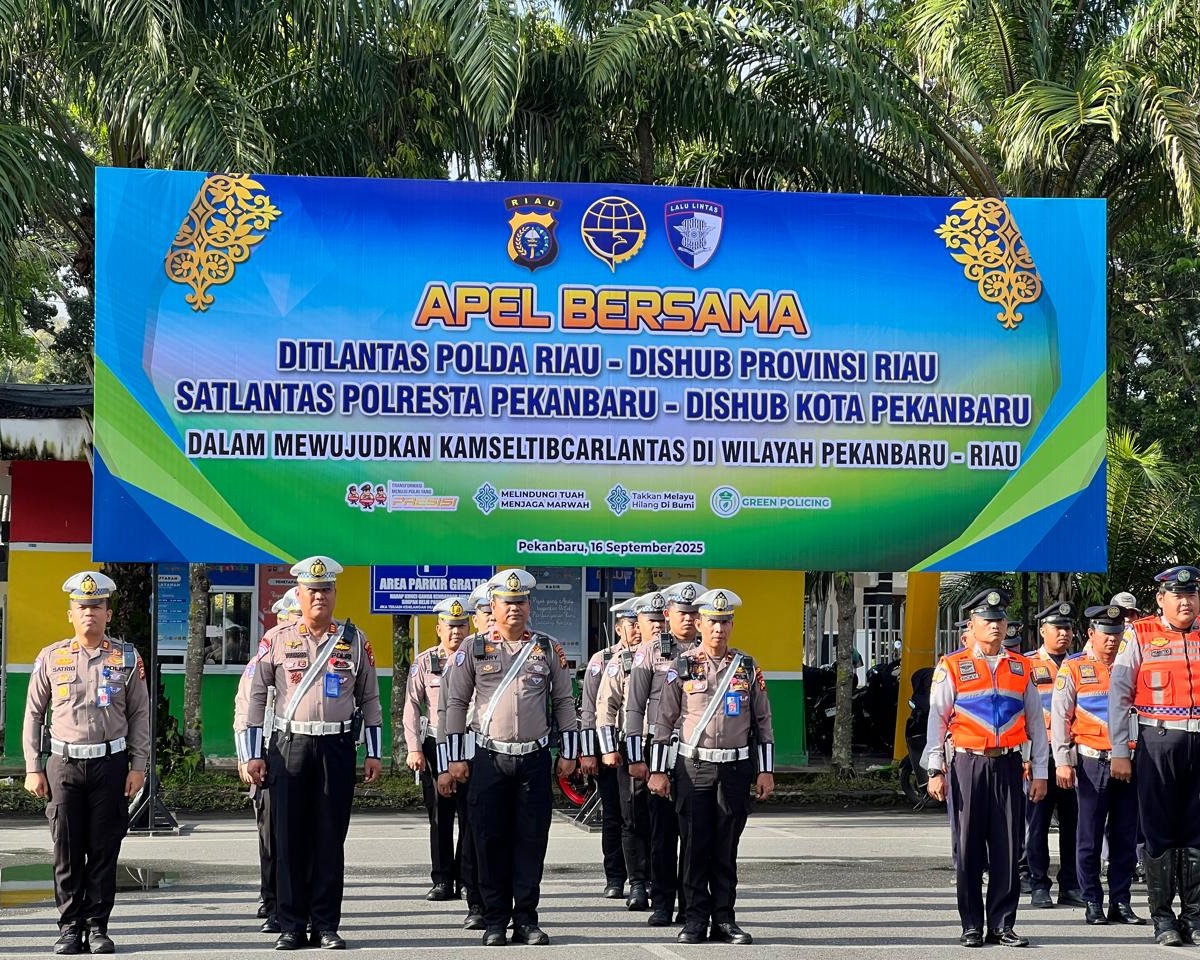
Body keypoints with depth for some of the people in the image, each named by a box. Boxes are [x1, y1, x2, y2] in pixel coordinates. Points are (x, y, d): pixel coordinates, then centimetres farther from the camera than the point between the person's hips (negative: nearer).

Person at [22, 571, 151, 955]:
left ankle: (97, 927, 11)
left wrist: (138, 766, 0)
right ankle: (70, 927, 10)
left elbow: (140, 715, 6)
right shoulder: (51, 658, 4)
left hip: (111, 765, 0)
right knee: (66, 852, 2)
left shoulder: (126, 658, 4)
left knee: (104, 852, 3)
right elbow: (33, 715, 8)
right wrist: (32, 769, 2)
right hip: (64, 765, 0)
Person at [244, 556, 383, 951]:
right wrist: (253, 754, 2)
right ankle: (291, 926, 8)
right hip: (289, 747, 0)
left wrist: (374, 753, 5)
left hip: (337, 748, 0)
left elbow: (369, 698, 10)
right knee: (289, 839, 1)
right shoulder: (277, 640, 4)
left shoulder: (355, 640, 6)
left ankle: (327, 926, 9)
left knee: (330, 839, 3)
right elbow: (256, 696, 6)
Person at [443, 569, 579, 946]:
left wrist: (568, 753, 6)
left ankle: (526, 919, 9)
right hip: (489, 758, -1)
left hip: (535, 759, 1)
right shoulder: (474, 649, 3)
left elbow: (564, 701, 11)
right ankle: (495, 921, 8)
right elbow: (457, 703, 5)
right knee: (490, 840, 1)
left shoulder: (549, 649, 7)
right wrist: (456, 758, 1)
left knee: (531, 840, 2)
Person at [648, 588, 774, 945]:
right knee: (694, 845, -1)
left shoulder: (747, 667, 6)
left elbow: (762, 721, 9)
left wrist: (766, 771, 4)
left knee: (726, 847, 5)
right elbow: (664, 721, 3)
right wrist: (657, 771, -1)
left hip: (736, 768, 1)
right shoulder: (682, 667, 1)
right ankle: (696, 919, 6)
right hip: (694, 767, -1)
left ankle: (724, 919, 10)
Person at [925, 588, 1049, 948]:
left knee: (1007, 847, 2)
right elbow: (936, 720, 1)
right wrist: (935, 771, -5)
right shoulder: (952, 668, 2)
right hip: (968, 764, -2)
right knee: (969, 847, 2)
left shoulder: (1021, 667, 11)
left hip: (1008, 765, 2)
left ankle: (1002, 924, 8)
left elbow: (1036, 723, 13)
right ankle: (972, 926, 9)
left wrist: (1040, 773, 9)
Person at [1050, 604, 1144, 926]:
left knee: (1126, 836, 5)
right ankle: (1093, 903, 8)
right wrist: (1063, 762, -7)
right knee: (1090, 836, 0)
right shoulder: (1073, 668, 3)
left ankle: (1121, 902, 12)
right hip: (1092, 763, -3)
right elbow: (1059, 718, 0)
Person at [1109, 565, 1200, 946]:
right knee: (1159, 831, 1)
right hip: (1159, 741, -2)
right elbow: (1118, 696, 1)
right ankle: (1163, 918, 7)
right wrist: (1119, 753, -4)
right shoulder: (1140, 636, 3)